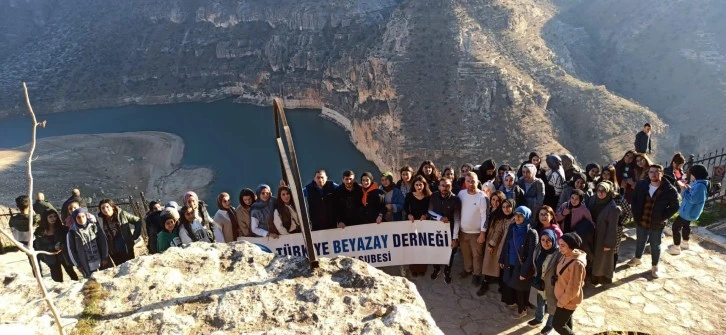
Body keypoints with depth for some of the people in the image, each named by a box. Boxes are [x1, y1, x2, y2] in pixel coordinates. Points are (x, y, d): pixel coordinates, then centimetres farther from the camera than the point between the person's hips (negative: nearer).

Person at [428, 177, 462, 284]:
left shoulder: (455, 200, -20)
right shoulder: (434, 196, -11)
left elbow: (457, 219, -19)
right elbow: (430, 211, -2)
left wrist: (455, 238, -20)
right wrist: (440, 217, -22)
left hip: (449, 229, -2)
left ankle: (447, 272, 38)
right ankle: (436, 269, 44)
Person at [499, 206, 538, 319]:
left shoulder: (531, 233, -23)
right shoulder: (512, 228, -6)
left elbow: (531, 255, -20)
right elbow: (506, 245, 6)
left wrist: (524, 272, -18)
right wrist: (502, 260, 11)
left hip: (521, 266, -5)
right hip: (510, 264, 5)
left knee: (520, 288, 14)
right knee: (509, 284, 22)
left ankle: (522, 310, 38)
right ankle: (512, 303, 48)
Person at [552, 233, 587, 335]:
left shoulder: (577, 264, -31)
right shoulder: (566, 257, -4)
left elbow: (573, 288, -26)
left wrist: (561, 302, -16)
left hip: (568, 300, -8)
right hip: (563, 298, 8)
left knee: (557, 324, 5)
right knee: (566, 322, 24)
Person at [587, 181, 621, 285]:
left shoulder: (613, 208, -23)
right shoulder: (593, 200, -6)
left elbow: (612, 227, -19)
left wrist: (608, 243, -16)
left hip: (604, 237, -6)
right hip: (593, 235, 6)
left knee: (602, 259, 11)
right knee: (594, 256, 21)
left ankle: (603, 277, 32)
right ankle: (595, 276, 41)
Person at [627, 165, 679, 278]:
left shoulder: (670, 190, -17)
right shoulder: (641, 185, -8)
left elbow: (674, 207, -9)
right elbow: (634, 199, 6)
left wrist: (662, 218, -15)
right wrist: (636, 214, -2)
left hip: (656, 224, -3)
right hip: (641, 221, 3)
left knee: (655, 245, 14)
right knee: (640, 241, 24)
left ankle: (655, 266, 33)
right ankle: (637, 259, 47)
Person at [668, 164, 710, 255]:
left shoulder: (700, 186, -29)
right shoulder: (699, 183, 3)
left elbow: (692, 199, -31)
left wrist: (685, 189, -20)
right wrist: (688, 188, -2)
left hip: (688, 212, -11)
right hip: (690, 211, 11)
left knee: (676, 227, -3)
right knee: (686, 225, 28)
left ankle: (676, 248, 3)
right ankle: (685, 243, 46)